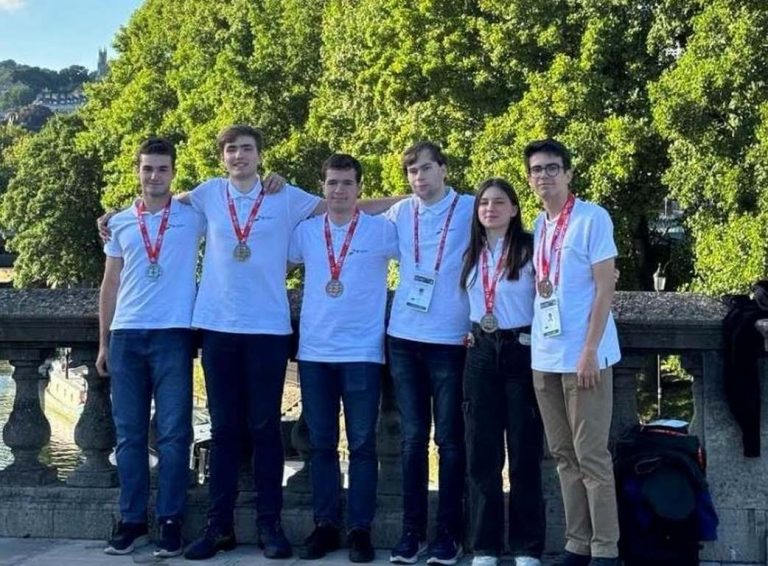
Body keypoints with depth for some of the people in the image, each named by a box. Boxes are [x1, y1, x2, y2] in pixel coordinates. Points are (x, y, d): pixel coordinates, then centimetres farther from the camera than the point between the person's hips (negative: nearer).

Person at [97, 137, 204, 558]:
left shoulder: (193, 216, 3)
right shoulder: (120, 222, 11)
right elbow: (110, 285, 14)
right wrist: (103, 342, 11)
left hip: (173, 335, -3)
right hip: (126, 336, 3)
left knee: (173, 433, -2)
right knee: (129, 433, 5)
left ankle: (170, 521, 5)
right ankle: (131, 520, 13)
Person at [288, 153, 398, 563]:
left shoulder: (382, 230, -1)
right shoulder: (304, 232, 7)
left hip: (363, 352, -3)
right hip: (314, 352, 3)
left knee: (362, 445, 1)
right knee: (321, 444, 8)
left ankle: (360, 529, 9)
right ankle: (325, 525, 17)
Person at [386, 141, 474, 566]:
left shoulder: (471, 209, -1)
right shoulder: (400, 213, 9)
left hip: (450, 340, -3)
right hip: (404, 338, 3)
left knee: (449, 439, 2)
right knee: (413, 438, 6)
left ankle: (449, 532, 10)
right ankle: (412, 529, 13)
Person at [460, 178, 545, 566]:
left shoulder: (529, 249, -4)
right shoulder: (472, 254, 11)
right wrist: (471, 337, 11)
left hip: (521, 352, -4)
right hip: (480, 353, 5)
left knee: (524, 451, 0)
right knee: (481, 451, 4)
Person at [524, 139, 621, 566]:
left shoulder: (593, 218, -6)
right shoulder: (539, 226, 13)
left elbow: (605, 288, -11)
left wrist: (589, 350, -17)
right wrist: (536, 346, 9)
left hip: (583, 355, -7)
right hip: (545, 356, 7)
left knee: (591, 456, -4)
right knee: (564, 456, 10)